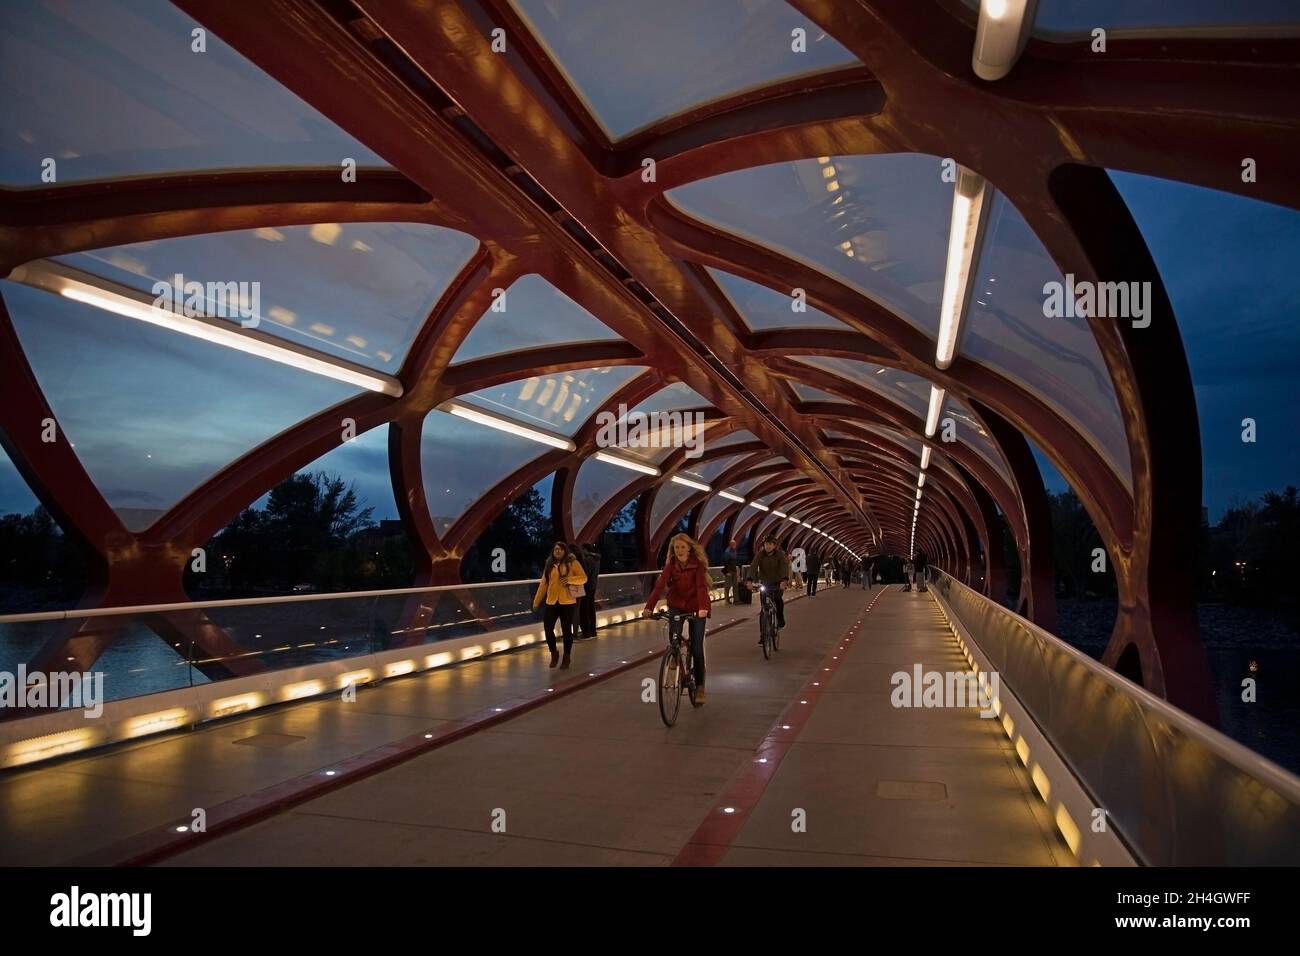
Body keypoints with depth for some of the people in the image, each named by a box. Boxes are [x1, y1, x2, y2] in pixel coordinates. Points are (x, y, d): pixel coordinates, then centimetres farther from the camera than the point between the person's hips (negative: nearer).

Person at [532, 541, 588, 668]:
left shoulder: (572, 562, -1)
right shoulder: (549, 565, 11)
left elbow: (583, 578, -5)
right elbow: (543, 584, 11)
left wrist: (569, 579, -21)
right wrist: (536, 601, 8)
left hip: (567, 602, -3)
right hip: (551, 602, 3)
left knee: (566, 630, 5)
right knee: (548, 629, -3)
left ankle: (566, 657, 19)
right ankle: (554, 653, 19)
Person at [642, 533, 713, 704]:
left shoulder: (698, 564, -14)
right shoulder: (671, 565, -8)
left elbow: (701, 586, -28)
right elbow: (660, 585, -21)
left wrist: (703, 607, -45)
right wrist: (649, 607, -35)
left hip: (696, 608, -2)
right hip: (676, 607, 2)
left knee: (696, 649, -3)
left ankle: (699, 686, 14)